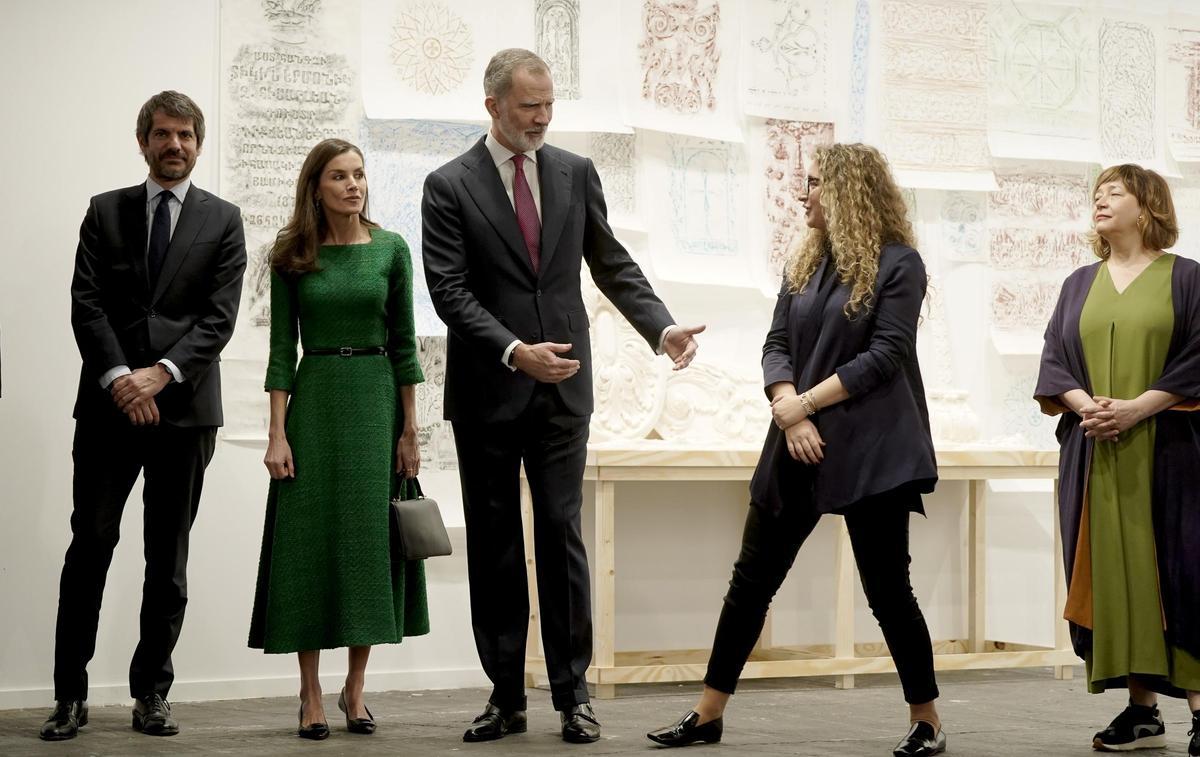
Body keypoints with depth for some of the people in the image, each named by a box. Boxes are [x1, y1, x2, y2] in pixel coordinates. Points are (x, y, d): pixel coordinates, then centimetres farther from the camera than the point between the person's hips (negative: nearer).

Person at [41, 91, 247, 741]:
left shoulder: (222, 220, 8)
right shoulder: (105, 212, 10)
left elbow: (219, 316, -1)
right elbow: (86, 303, 1)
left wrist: (162, 373, -14)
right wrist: (118, 379, -13)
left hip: (184, 406, 0)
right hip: (109, 405, 0)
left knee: (169, 558, 5)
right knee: (90, 545, -3)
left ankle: (152, 693, 12)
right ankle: (70, 696, 2)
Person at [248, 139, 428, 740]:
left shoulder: (390, 249, 3)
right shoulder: (291, 258, 2)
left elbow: (404, 343, 4)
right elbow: (282, 349, 0)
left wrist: (410, 429, 0)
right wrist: (277, 433, -7)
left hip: (376, 400, 1)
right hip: (314, 400, -1)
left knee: (371, 536, 1)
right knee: (310, 539, -1)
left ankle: (355, 689, 13)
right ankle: (311, 695, 7)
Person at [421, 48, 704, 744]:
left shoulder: (577, 173, 6)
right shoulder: (450, 187, -3)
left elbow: (611, 264, 9)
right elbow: (451, 292, -10)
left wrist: (663, 327, -6)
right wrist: (513, 351, -23)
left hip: (563, 387, 1)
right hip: (487, 392, -1)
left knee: (562, 535, 0)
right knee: (493, 544, 6)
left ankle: (573, 693, 5)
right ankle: (507, 697, 13)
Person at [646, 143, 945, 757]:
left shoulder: (898, 263, -5)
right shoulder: (804, 262, 13)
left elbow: (884, 355, -12)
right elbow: (776, 345, 7)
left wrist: (804, 402, -12)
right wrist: (789, 412, -11)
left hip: (870, 451, -6)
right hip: (799, 447, 6)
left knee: (887, 589, -1)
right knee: (751, 580, 7)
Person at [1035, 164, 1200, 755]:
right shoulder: (1079, 286, 15)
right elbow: (1054, 361, 10)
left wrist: (1136, 408, -16)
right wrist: (1085, 404, -10)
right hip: (1093, 455, 4)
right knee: (1112, 571, 1)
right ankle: (1143, 708, 6)